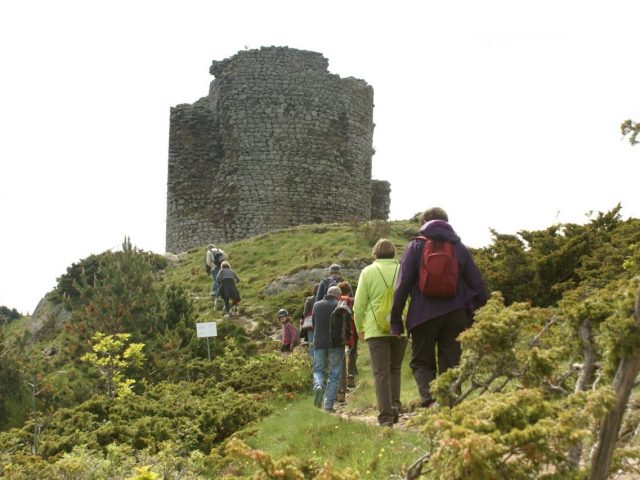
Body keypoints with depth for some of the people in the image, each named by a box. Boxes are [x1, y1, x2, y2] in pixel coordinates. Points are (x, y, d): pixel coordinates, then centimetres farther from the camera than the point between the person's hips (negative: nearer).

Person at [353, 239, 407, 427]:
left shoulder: (368, 272, 2)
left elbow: (359, 305, 1)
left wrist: (360, 328, 14)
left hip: (376, 330, -2)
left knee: (381, 372, 0)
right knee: (395, 369, 19)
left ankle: (386, 416, -6)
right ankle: (395, 406, 6)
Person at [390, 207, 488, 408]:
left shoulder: (416, 246, 2)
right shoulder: (459, 247, 10)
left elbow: (403, 285, -4)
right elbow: (477, 285, 6)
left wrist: (396, 319, -1)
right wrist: (474, 312, 11)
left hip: (424, 315, -2)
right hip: (456, 315, 2)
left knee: (421, 361, 10)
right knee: (451, 365, 7)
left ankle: (429, 398, -15)